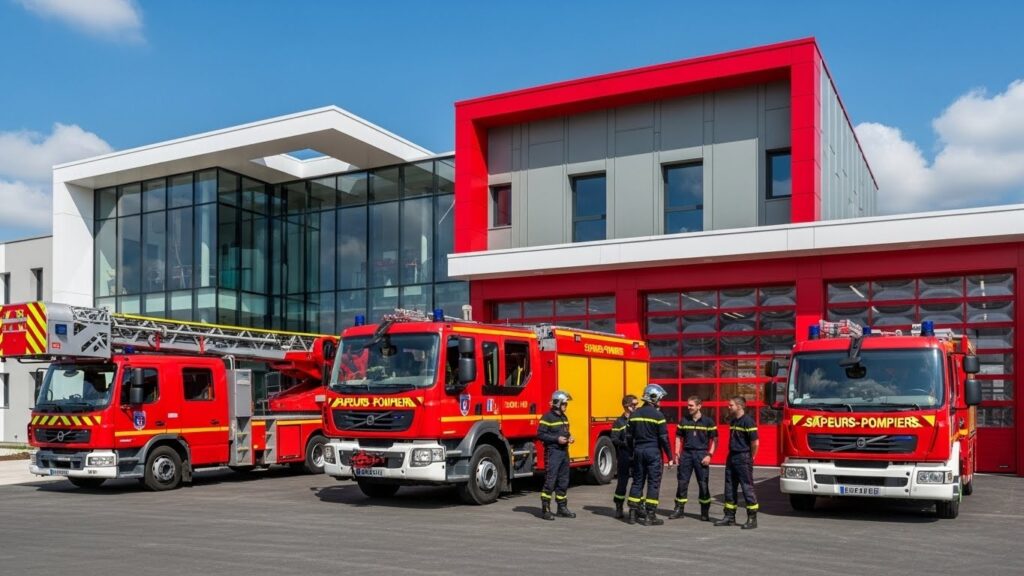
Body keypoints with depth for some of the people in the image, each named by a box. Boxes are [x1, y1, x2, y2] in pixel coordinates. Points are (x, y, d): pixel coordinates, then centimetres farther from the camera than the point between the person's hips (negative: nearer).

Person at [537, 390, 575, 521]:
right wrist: (556, 439, -20)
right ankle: (545, 509, -4)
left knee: (563, 481, 12)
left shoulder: (564, 417, 16)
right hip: (552, 452, -8)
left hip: (564, 452, 8)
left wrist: (569, 437, 8)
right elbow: (540, 434, -15)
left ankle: (562, 507, 20)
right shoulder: (548, 417, -10)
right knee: (550, 481, -8)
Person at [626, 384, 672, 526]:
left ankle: (633, 514, 13)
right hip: (653, 452, -6)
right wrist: (669, 456, -4)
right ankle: (650, 516, -1)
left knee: (637, 481, 12)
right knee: (653, 483, 0)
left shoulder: (635, 414, 6)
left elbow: (629, 436, 10)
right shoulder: (658, 415, -11)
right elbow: (663, 438, -11)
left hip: (638, 451, 6)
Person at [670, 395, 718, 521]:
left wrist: (709, 455, -9)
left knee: (703, 484, 1)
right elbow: (678, 437, 13)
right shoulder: (684, 421, 7)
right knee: (682, 482, 3)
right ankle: (678, 509, 11)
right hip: (686, 454, 3)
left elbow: (715, 440, 0)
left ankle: (705, 513, 12)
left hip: (701, 455, -3)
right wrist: (677, 454, 3)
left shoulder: (708, 422, -2)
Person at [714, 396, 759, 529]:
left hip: (743, 459, -9)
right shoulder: (733, 421, 13)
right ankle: (730, 517, 17)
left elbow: (755, 443, -16)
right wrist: (732, 456, 16)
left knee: (747, 488, -4)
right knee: (729, 488, 10)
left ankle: (752, 519, 1)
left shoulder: (748, 421, -14)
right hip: (731, 458, 9)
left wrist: (750, 458, -5)